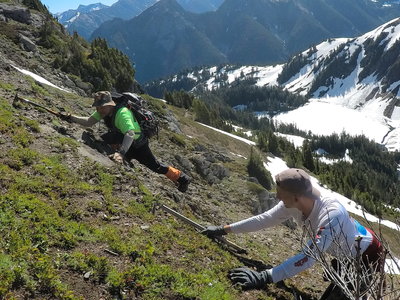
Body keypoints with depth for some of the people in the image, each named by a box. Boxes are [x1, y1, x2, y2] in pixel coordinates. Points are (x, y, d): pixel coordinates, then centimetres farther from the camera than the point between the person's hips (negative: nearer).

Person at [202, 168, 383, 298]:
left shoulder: (332, 215, -44)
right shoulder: (293, 204, -23)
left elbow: (308, 258, -50)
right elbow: (264, 219, -13)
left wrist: (264, 278, -57)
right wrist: (224, 230, -13)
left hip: (367, 255, -7)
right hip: (344, 256, 7)